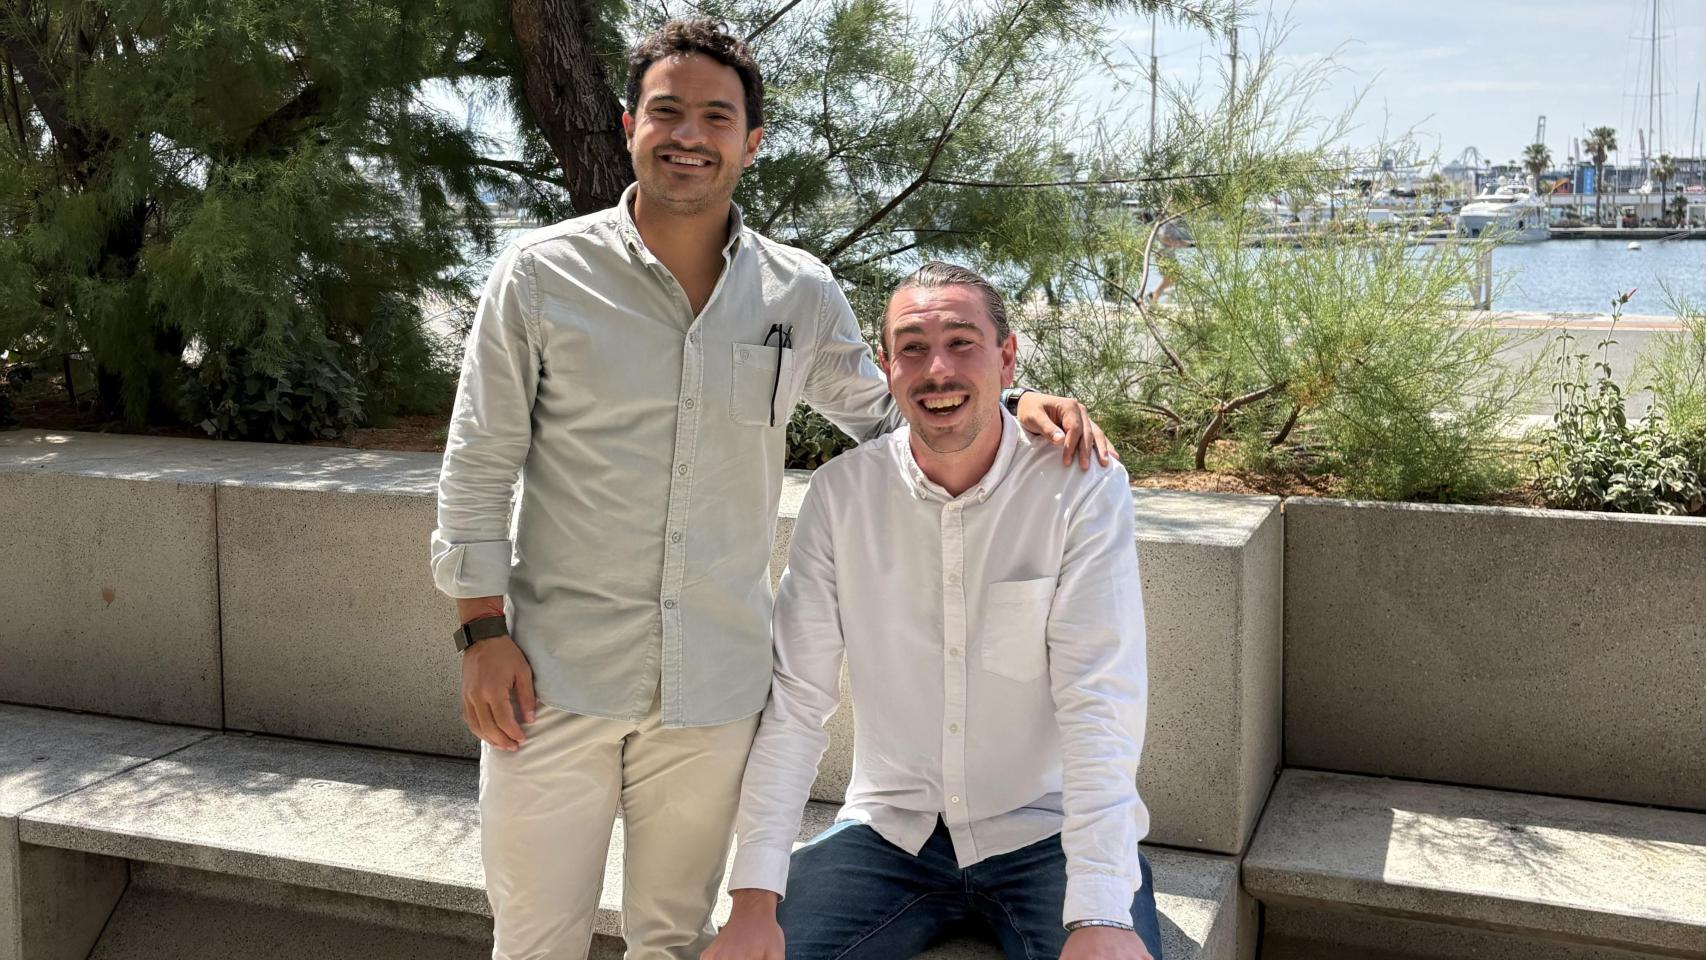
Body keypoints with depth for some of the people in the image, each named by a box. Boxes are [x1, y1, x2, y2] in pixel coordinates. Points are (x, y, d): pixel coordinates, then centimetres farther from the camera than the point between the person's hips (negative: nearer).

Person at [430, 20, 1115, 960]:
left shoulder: (800, 295, 2)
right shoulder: (539, 274, -4)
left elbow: (883, 411, 14)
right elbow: (478, 465, -1)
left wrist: (1014, 404, -3)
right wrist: (483, 630, -6)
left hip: (715, 682, 2)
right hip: (556, 672, -2)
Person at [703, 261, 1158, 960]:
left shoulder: (1083, 488, -12)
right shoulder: (841, 493, -4)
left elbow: (1099, 704, -18)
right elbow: (795, 699, -6)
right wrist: (756, 897, -14)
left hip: (1045, 829, -2)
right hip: (892, 830, 2)